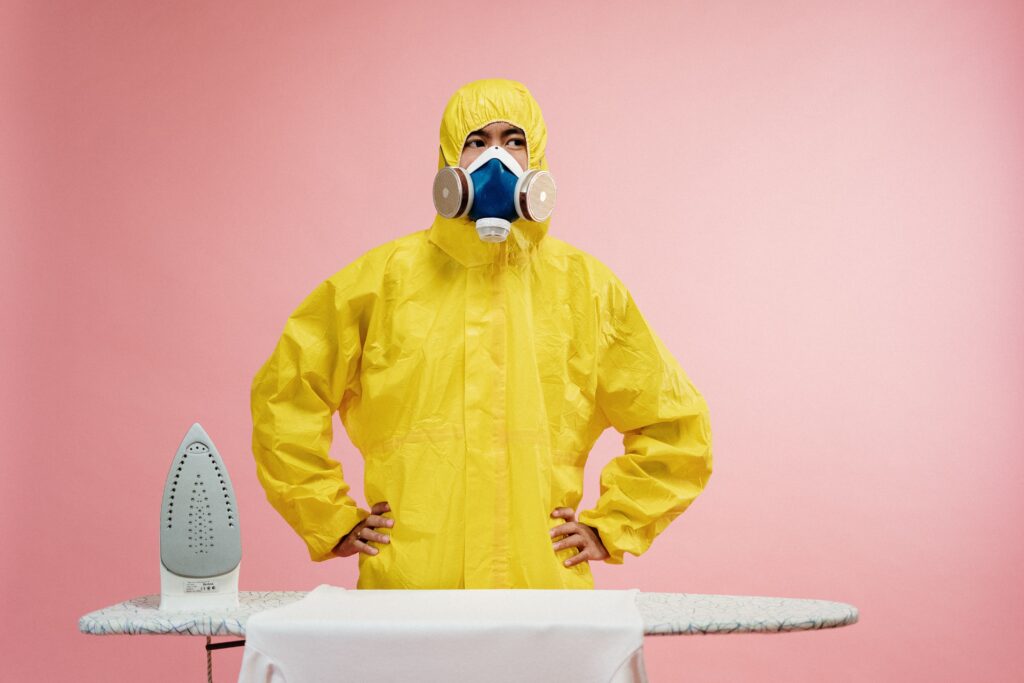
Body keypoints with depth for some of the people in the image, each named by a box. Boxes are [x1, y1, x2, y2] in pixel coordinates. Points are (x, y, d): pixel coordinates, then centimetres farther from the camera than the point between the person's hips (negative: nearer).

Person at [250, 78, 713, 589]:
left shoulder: (584, 285, 8)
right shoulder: (384, 276, 5)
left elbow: (676, 427, 16)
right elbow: (283, 395, 12)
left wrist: (606, 527, 8)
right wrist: (334, 522, 8)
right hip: (407, 582, 0)